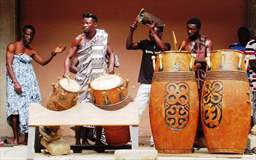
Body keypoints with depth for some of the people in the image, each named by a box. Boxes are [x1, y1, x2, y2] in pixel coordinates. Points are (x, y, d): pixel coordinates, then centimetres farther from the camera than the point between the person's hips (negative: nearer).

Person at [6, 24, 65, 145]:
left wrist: (53, 54, 1)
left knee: (29, 108, -1)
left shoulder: (31, 51, 14)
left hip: (29, 81, 5)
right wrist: (15, 82, -18)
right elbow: (8, 65, -8)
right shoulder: (12, 46, -1)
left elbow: (43, 62, 18)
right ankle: (15, 138, -9)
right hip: (15, 80, -5)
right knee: (15, 107, -11)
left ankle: (27, 138, 1)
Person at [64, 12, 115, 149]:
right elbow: (69, 58, 0)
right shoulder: (79, 40, -1)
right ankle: (78, 140, 0)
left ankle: (98, 139, 11)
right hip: (83, 79, -2)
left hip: (99, 78, 2)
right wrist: (67, 71, -17)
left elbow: (110, 54, 12)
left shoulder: (103, 36, 5)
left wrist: (111, 66, -5)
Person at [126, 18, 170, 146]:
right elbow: (129, 46, 0)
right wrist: (131, 31, -13)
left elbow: (163, 47, -20)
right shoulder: (145, 44, 11)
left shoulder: (165, 45, 4)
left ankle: (155, 139, 5)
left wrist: (153, 31, -21)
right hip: (144, 84, 2)